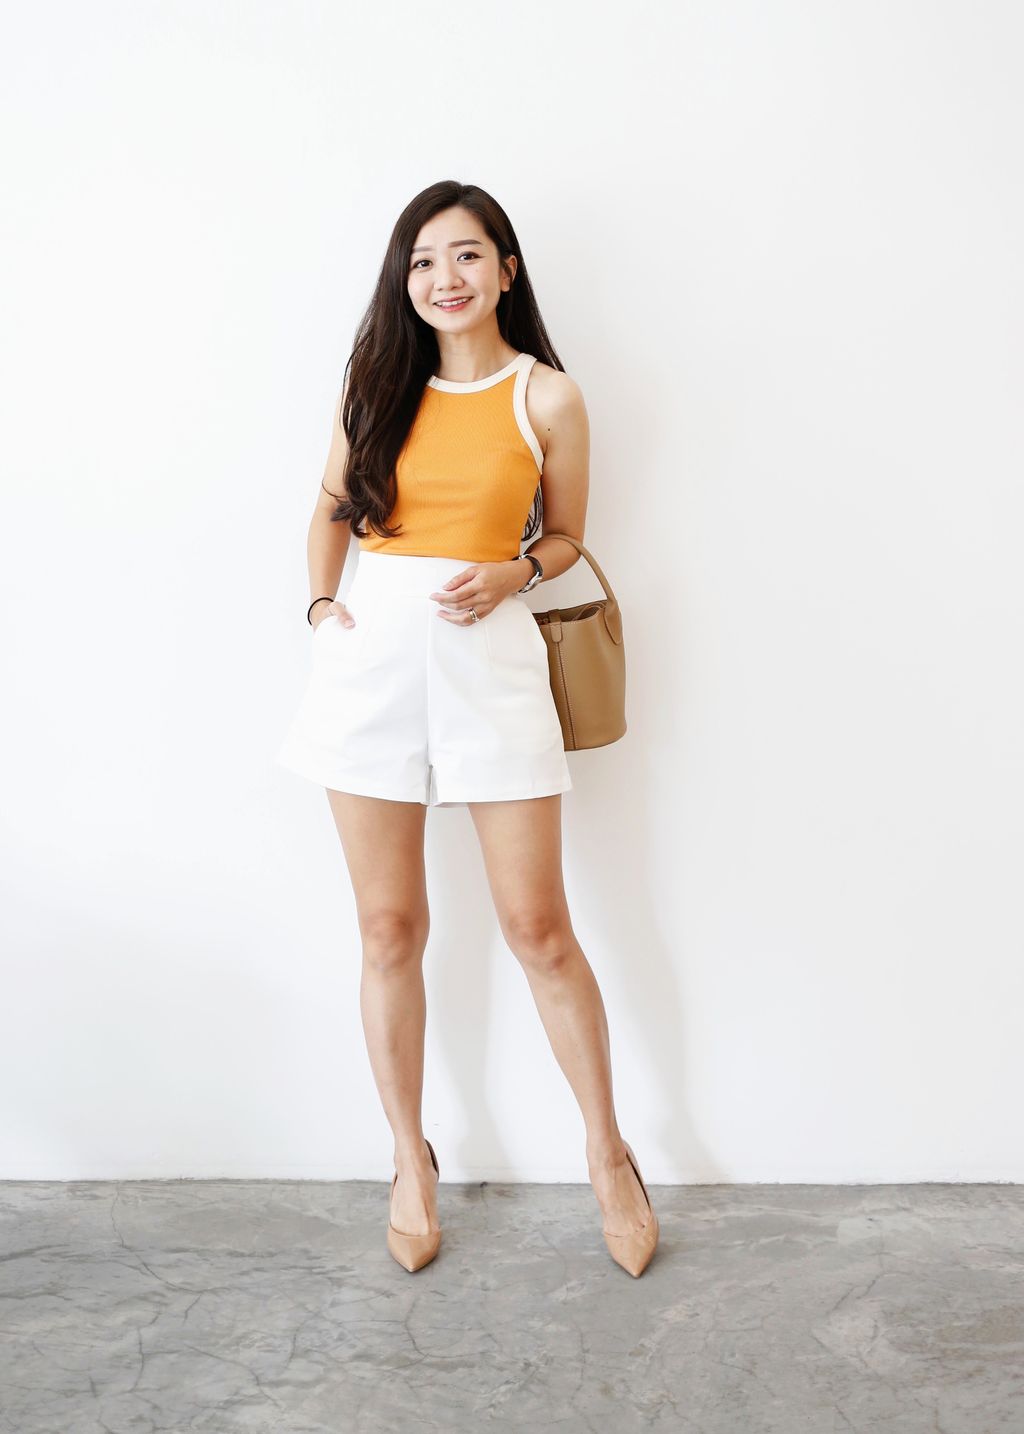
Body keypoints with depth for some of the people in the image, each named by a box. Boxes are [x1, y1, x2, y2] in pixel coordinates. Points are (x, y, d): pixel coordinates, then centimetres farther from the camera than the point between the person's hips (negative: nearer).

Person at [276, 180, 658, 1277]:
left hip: (491, 657, -2)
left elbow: (565, 536, 12)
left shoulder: (547, 395, 4)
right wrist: (321, 602, 4)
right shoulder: (374, 383, 11)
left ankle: (607, 1154, 22)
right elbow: (332, 506, 20)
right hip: (374, 654, 3)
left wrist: (510, 574, -8)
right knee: (389, 929, 7)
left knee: (538, 928, 1)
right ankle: (411, 1163, 26)